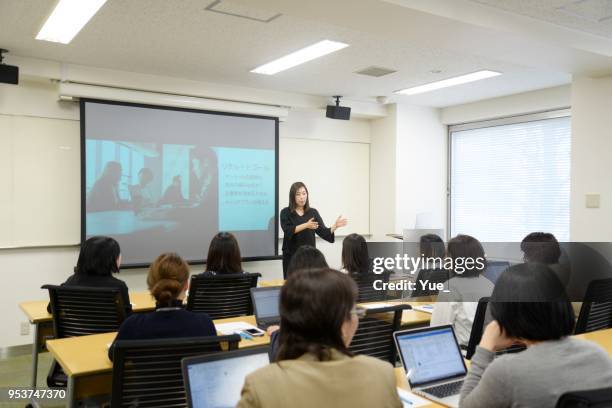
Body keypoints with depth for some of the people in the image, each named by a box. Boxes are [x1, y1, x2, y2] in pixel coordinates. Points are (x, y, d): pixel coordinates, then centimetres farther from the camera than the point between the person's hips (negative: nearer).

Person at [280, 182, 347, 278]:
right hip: (291, 256, -2)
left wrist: (335, 226, -19)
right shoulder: (286, 212, 0)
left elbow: (324, 232, -1)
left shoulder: (313, 212, 6)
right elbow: (288, 231, -15)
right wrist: (306, 225, -26)